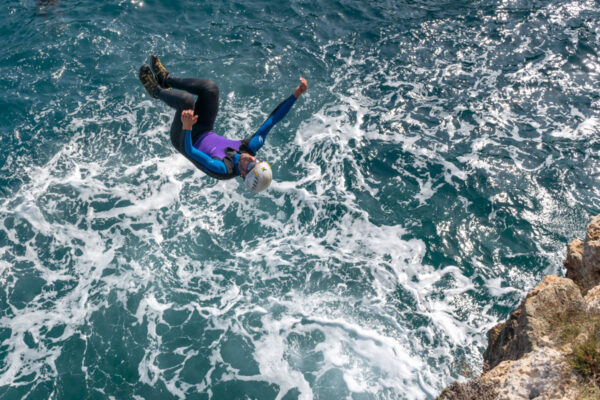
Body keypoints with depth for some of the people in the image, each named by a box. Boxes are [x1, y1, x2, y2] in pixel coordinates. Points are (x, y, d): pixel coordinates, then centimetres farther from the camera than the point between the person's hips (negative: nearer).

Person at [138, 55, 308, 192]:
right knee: (210, 87, -9)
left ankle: (157, 91, 4)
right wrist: (296, 94, -28)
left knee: (186, 99, -31)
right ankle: (166, 79, 15)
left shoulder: (223, 170, -40)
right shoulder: (250, 148, -25)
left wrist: (187, 127, -68)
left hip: (186, 140, -6)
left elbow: (188, 150, -50)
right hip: (205, 133, 6)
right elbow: (272, 120, -22)